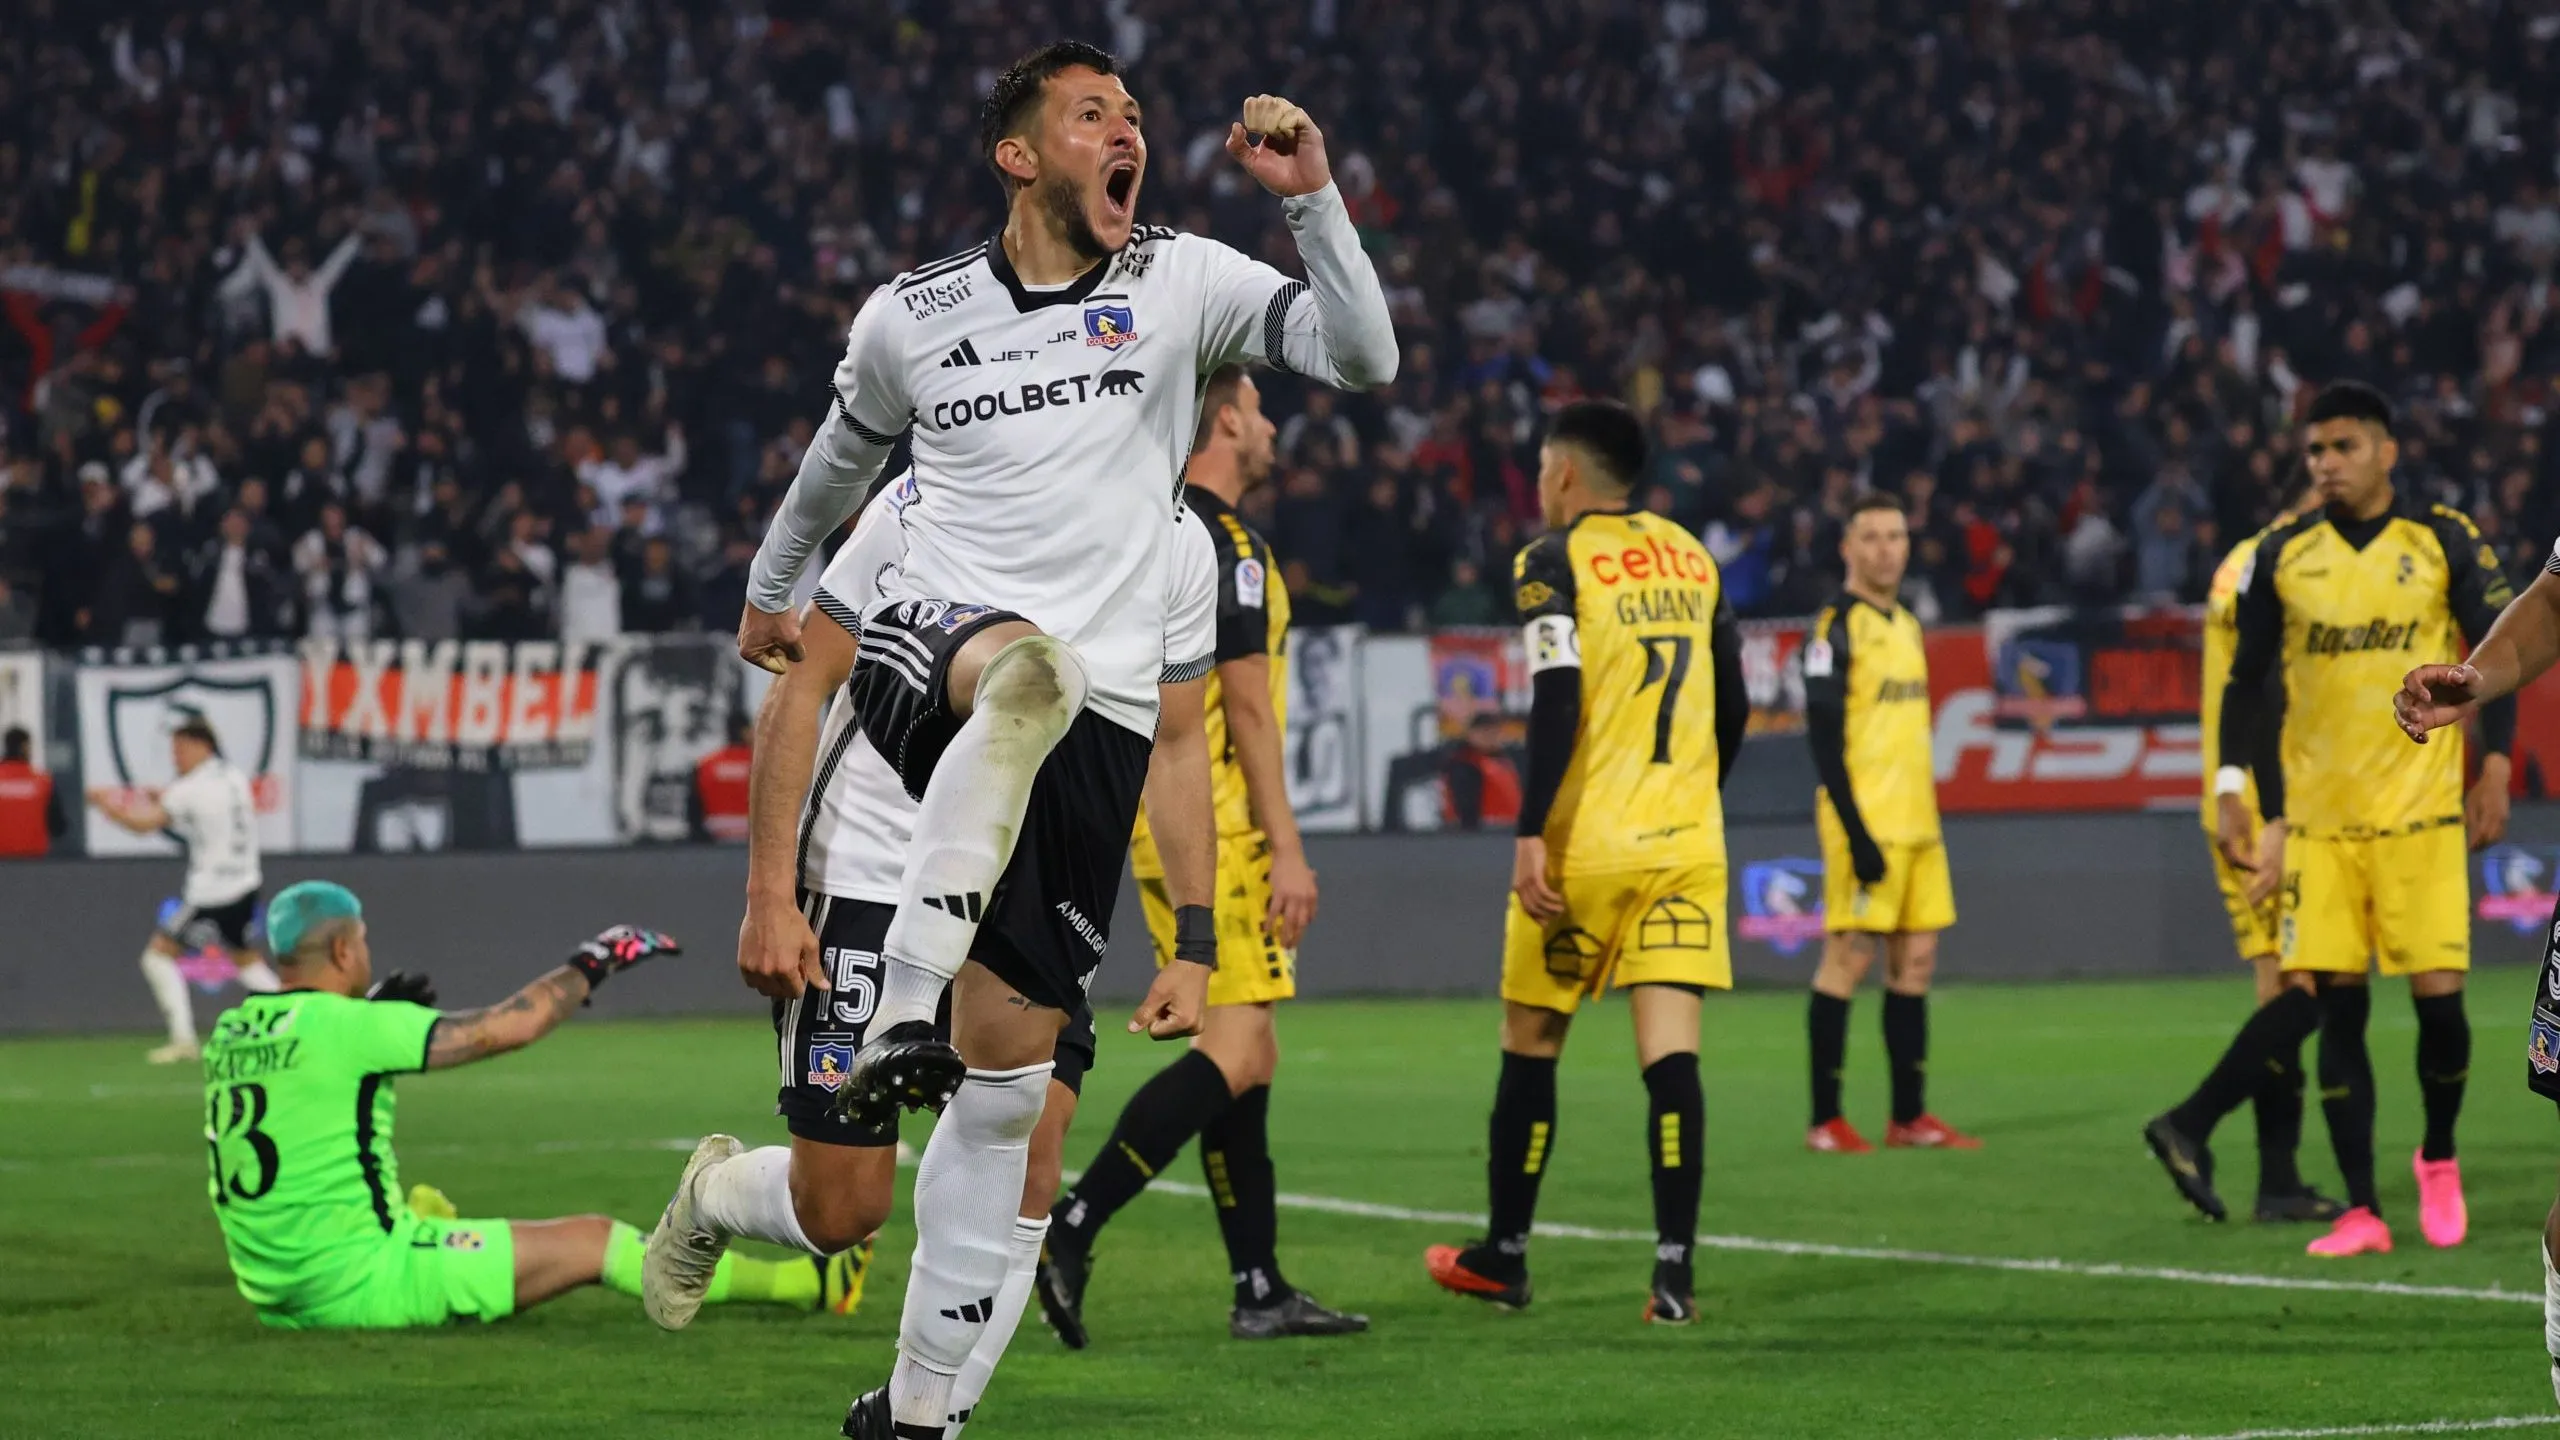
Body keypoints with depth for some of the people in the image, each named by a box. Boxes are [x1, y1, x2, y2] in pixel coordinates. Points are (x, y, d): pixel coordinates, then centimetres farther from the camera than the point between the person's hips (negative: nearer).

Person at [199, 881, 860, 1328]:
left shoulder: (229, 1032, 8)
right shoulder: (347, 1028, -14)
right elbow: (508, 1027, -9)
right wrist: (590, 966, 6)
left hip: (273, 1292, 7)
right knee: (590, 1240, 1)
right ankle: (801, 1284, 7)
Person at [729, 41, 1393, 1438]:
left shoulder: (1178, 282, 7)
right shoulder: (910, 316, 9)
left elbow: (1361, 355, -5)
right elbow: (845, 445, 29)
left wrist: (1311, 197, -16)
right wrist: (770, 583, 43)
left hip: (1099, 725, 1)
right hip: (930, 646, -1)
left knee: (1007, 1079, 0)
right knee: (1035, 672, -41)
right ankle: (900, 1015, -47)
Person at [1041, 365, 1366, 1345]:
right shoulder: (1225, 543, -13)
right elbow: (1247, 706, -16)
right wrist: (1286, 849, -16)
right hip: (1215, 825, -10)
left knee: (1247, 1054, 10)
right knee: (1235, 1053, -12)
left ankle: (1260, 1290, 9)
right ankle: (1071, 1227, -20)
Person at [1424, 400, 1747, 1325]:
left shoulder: (1554, 562, -5)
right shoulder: (1691, 558, 12)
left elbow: (1557, 703, -16)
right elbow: (1732, 709, 14)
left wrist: (1531, 834, -16)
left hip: (1585, 843, -4)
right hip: (1685, 844, 4)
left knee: (1530, 1045, 11)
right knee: (1670, 1053, -3)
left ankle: (1504, 1256, 21)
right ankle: (1674, 1271, -14)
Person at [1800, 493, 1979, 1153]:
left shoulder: (1906, 625, 17)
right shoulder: (1837, 627, -8)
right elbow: (1824, 737, -14)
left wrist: (1926, 818, 18)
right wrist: (1856, 832, -20)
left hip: (1916, 824, 8)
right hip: (1866, 822, -8)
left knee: (1916, 958, 7)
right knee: (1849, 956, -6)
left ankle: (1910, 1116, 11)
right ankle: (1826, 1120, -3)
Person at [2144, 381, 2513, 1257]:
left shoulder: (2444, 543, 1)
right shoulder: (2283, 557, 5)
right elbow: (2250, 677, 10)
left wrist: (2494, 767, -2)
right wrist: (2231, 786, 2)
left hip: (2422, 813, -2)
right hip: (2318, 817, 2)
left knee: (2438, 994, -7)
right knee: (2334, 1004, -3)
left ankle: (2439, 1160, 21)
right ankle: (2361, 1211, 1)